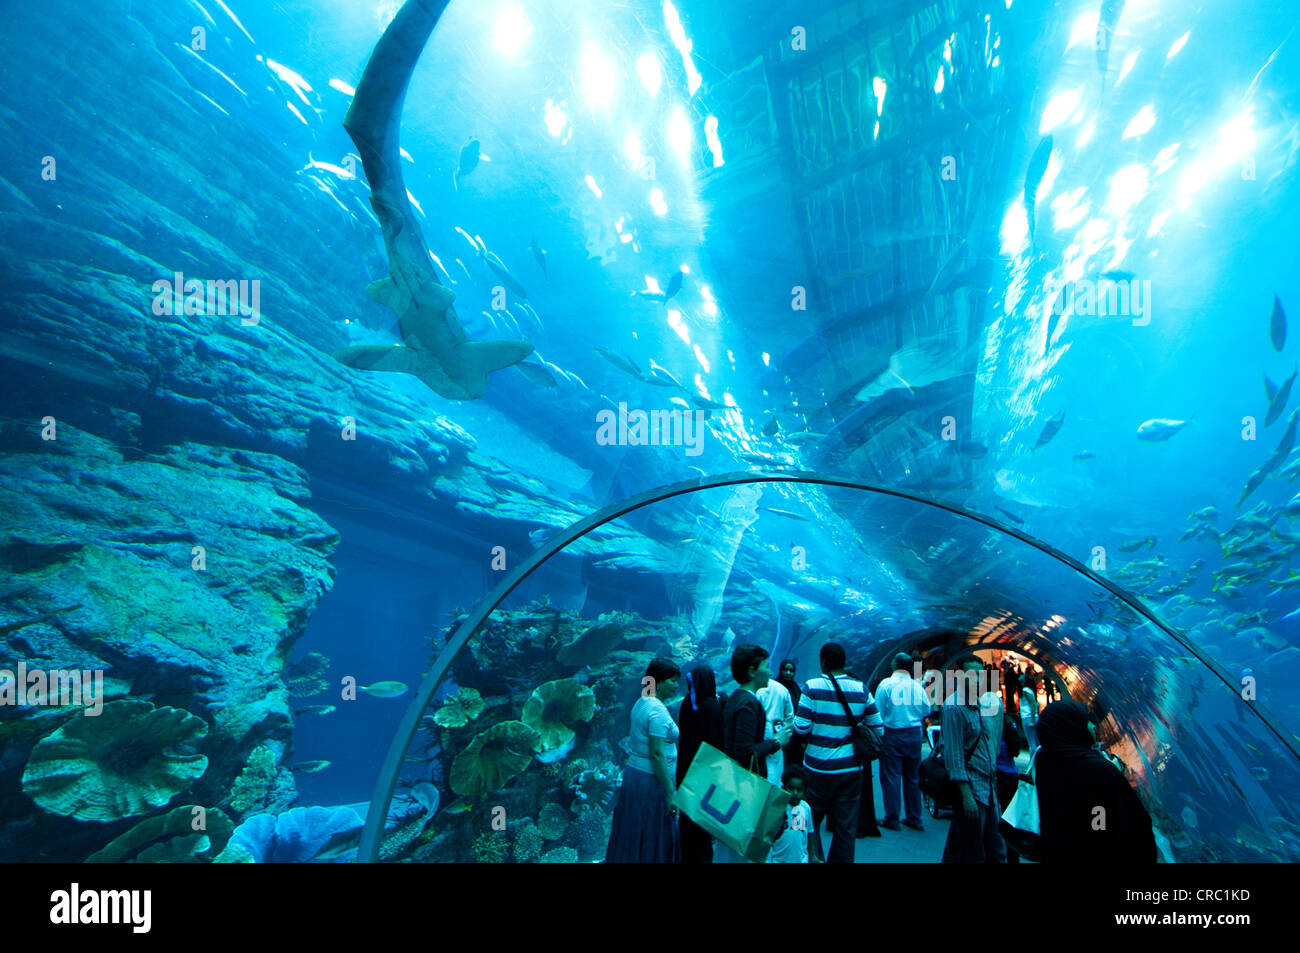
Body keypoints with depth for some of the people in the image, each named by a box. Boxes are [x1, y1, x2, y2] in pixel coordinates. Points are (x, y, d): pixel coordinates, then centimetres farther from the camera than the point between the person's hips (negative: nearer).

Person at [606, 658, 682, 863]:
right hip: (651, 782, -9)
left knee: (633, 842, 16)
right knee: (652, 845, 2)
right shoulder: (658, 711, -20)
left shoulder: (641, 702, 9)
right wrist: (670, 794, -20)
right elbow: (657, 755, -23)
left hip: (634, 775, 9)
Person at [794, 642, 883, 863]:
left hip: (819, 768, -3)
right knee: (846, 826, 12)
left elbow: (801, 728, -14)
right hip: (851, 768, 3)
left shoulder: (813, 687, -11)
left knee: (811, 822, 12)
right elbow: (877, 727, 4)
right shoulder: (861, 689, -2)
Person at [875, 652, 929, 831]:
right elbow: (926, 710, 7)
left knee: (891, 777, 2)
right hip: (914, 735, 4)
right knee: (913, 778, 14)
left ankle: (892, 819, 5)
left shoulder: (886, 684, -10)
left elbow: (878, 713, -9)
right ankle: (914, 818, 21)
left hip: (893, 735, -4)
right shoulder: (917, 686, -1)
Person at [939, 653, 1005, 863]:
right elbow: (954, 754, -16)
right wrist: (966, 795, -18)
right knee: (972, 855, 1)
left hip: (989, 786, 7)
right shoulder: (954, 705, -13)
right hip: (970, 787, -7)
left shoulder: (984, 701, 7)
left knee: (996, 853, 12)